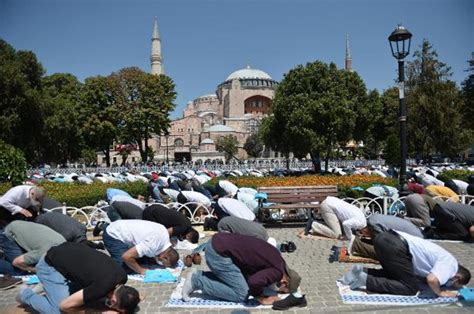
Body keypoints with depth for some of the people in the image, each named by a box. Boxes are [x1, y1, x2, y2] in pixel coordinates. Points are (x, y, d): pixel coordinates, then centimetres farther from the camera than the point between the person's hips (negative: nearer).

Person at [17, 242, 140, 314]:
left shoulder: (122, 276, -11)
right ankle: (27, 296, 11)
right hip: (51, 266, -7)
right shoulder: (102, 287, -33)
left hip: (67, 253, 7)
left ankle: (47, 286, 22)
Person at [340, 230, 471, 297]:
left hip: (386, 237, 9)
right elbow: (432, 279, -14)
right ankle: (365, 280, -7)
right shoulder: (450, 264, 3)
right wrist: (440, 293, 5)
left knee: (395, 274, 28)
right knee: (410, 287, 2)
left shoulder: (446, 259, 29)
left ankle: (362, 272, 9)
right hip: (394, 245, -9)